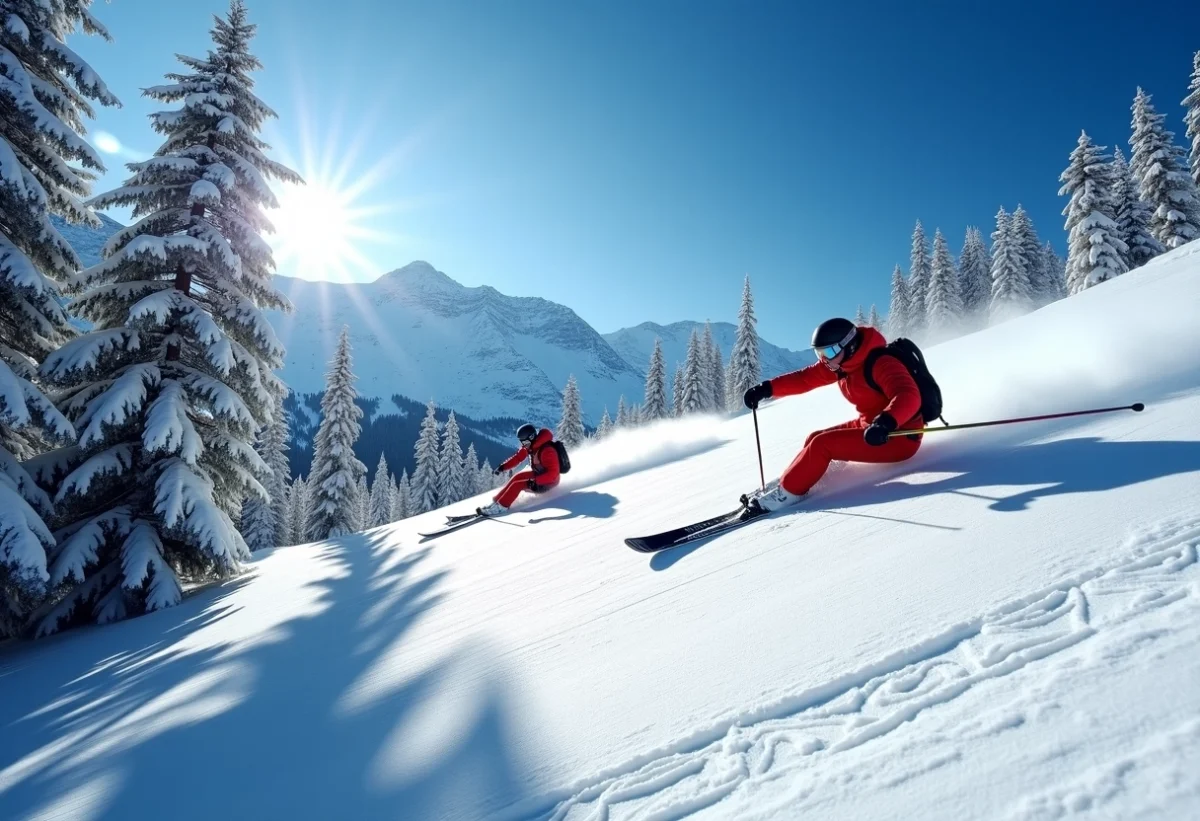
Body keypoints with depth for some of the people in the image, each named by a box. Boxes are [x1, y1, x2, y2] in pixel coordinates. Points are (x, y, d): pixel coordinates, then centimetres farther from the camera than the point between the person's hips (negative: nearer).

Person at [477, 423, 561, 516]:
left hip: (549, 480, -9)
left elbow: (553, 473, -32)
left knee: (518, 481, -20)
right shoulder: (530, 446, -4)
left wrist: (535, 481, -40)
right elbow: (517, 457, 3)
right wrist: (502, 467, -9)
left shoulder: (547, 450, -30)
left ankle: (499, 506, -16)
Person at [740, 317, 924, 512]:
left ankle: (785, 494, -8)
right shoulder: (839, 363, 2)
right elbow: (804, 377, 4)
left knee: (822, 444, -17)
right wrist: (767, 388, -6)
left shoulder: (880, 363, -24)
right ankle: (788, 487, 7)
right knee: (815, 439, 6)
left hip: (899, 436, -9)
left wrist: (885, 422, -54)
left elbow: (908, 397, -36)